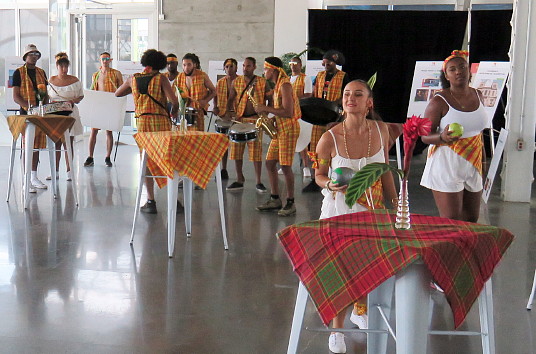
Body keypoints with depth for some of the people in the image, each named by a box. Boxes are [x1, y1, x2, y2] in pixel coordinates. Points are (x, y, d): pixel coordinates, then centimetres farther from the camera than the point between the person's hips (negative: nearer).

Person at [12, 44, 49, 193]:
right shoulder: (19, 72, -1)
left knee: (37, 145, 10)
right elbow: (15, 97, -7)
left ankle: (34, 177, 19)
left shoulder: (41, 72, 15)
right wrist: (28, 107, -22)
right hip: (26, 114, -6)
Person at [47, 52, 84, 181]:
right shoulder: (51, 81, 7)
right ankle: (55, 171, 13)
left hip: (70, 113, -2)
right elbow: (48, 96, 17)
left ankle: (69, 171, 5)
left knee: (68, 143, -1)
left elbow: (81, 96, 8)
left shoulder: (74, 80, 1)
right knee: (56, 143, 5)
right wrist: (51, 102, -4)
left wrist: (75, 101, -12)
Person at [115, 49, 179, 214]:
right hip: (161, 121, -2)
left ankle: (151, 201, 3)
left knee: (147, 162, 6)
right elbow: (174, 100, -12)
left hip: (142, 122, 2)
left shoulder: (133, 79, 9)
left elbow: (117, 94, 26)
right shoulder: (161, 78, -2)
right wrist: (174, 112, 8)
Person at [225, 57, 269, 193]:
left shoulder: (262, 82, 1)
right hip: (239, 119, 3)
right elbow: (231, 99, 12)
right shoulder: (237, 81, 9)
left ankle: (258, 182, 4)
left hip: (256, 120, -3)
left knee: (256, 150, -4)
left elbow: (269, 99, 5)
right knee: (237, 150, 5)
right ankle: (239, 180, 17)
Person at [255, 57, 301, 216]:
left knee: (285, 166, -9)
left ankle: (290, 203, -1)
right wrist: (266, 110, 6)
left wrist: (266, 109, -18)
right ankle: (275, 200, 17)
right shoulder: (277, 85, 16)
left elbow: (288, 112, -24)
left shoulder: (285, 85, -15)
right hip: (279, 128, 10)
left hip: (289, 129, -10)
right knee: (270, 163, 9)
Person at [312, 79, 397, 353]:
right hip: (340, 207, -3)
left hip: (373, 208, 4)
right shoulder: (330, 138, -17)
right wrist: (331, 184, -26)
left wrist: (395, 204, 11)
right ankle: (337, 329, 22)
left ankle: (360, 311, 44)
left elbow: (385, 171, 6)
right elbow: (319, 175, -4)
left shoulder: (381, 130, -7)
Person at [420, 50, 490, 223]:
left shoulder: (477, 96, 7)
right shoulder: (439, 101, -12)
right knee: (451, 223, -9)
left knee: (472, 219, 13)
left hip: (472, 165, 7)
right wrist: (442, 137, -32)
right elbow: (425, 136, -11)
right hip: (446, 166, -6)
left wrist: (481, 161, 24)